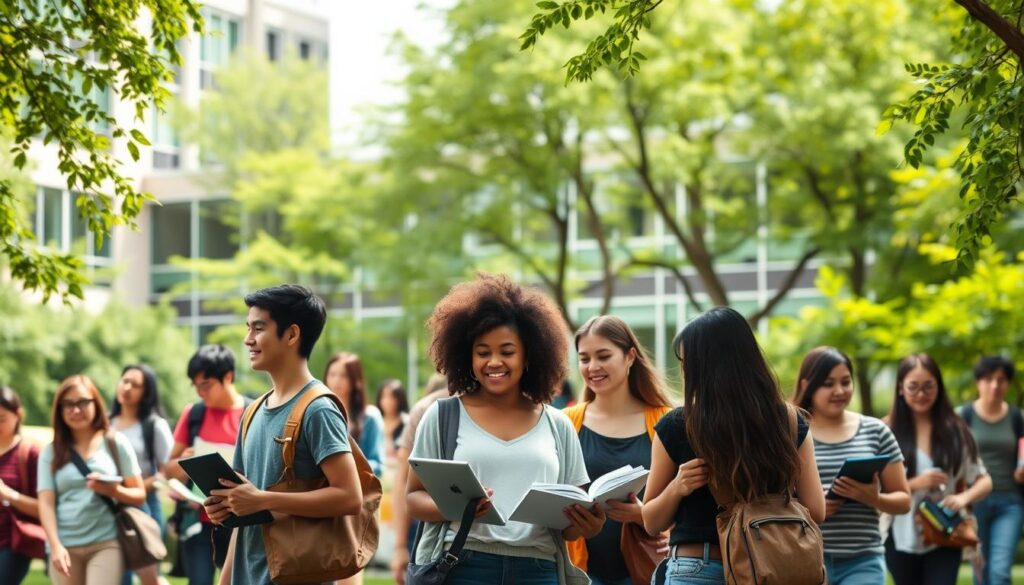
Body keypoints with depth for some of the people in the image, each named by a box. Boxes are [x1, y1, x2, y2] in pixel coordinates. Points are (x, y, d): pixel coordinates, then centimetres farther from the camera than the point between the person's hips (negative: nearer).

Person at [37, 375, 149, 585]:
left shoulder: (116, 443, 5)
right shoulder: (51, 452, 8)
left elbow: (139, 495, 6)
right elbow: (46, 503, 2)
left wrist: (113, 490, -15)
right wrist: (55, 546, -11)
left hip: (106, 543, -2)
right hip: (66, 546, 2)